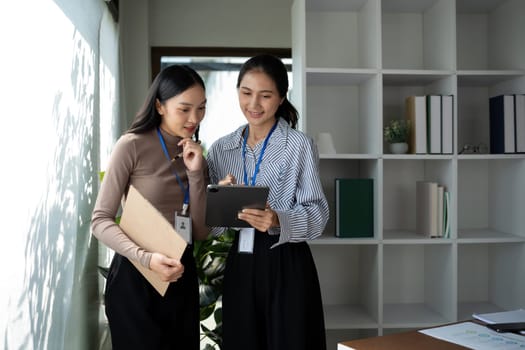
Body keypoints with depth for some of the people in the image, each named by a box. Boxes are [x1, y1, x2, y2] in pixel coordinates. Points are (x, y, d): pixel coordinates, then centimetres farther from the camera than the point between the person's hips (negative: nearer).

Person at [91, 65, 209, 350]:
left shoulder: (195, 155, 5)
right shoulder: (132, 146, -11)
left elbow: (200, 232, -1)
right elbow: (101, 220, -13)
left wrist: (195, 173, -12)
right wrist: (146, 258, -27)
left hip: (182, 276, 6)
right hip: (135, 276, -5)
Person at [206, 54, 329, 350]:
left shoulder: (300, 145, -7)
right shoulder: (220, 149, 8)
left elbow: (318, 213, -10)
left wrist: (278, 221, -28)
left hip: (286, 265, -4)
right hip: (239, 264, 4)